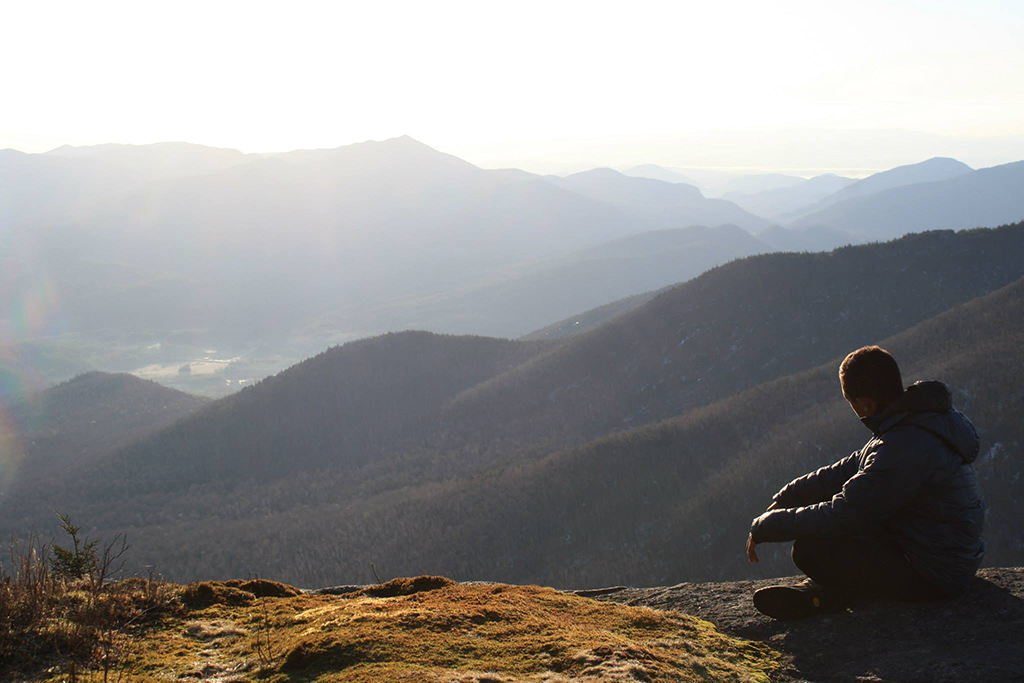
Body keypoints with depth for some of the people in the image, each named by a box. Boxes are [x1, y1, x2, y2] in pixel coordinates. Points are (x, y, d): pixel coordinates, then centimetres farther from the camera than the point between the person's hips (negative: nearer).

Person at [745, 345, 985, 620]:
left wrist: (765, 527, -16)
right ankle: (823, 590, 4)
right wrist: (787, 497, 5)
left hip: (930, 576, -10)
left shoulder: (905, 449, -29)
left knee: (811, 548, -21)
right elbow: (848, 470, 11)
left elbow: (843, 516, -26)